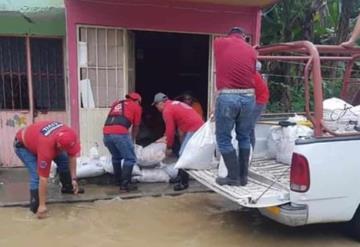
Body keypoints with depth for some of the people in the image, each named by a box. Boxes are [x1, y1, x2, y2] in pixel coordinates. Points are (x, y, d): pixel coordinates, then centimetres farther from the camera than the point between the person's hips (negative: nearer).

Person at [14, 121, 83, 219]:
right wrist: (42, 205, -31)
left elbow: (72, 157, -10)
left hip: (36, 135, 7)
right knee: (37, 175, -22)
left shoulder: (70, 135, -28)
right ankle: (36, 206, -5)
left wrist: (73, 179, -12)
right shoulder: (46, 147, -44)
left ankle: (67, 187, 25)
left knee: (64, 160, 3)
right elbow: (43, 179, -38)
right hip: (22, 145, -7)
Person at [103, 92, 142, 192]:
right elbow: (135, 127, 22)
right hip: (120, 133, -6)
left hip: (106, 132, 6)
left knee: (116, 157, 25)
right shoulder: (137, 107, 18)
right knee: (130, 158, 5)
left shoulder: (116, 103, 32)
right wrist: (132, 140, 39)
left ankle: (118, 180, 32)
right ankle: (125, 184, 1)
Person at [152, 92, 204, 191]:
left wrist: (169, 147, -1)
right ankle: (180, 177, 27)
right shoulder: (175, 104, 20)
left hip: (193, 129, -10)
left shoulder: (167, 110, -9)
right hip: (199, 126, 10)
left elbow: (170, 130, -10)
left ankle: (183, 182, -2)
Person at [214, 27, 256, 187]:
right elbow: (252, 74, 10)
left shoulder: (219, 43, 8)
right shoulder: (251, 51, 12)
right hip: (248, 97, 3)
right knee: (244, 137, 16)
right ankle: (243, 176, 20)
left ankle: (233, 177, 10)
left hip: (227, 96, -3)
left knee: (224, 138, 7)